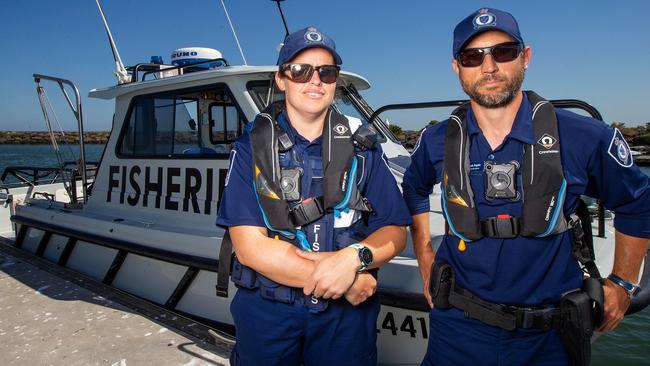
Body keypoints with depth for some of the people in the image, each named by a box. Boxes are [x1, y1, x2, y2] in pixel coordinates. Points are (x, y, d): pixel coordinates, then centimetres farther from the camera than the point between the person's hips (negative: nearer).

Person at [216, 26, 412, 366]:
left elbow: (394, 231, -1)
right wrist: (337, 279, -18)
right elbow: (249, 246, -14)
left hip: (347, 313, 2)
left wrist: (354, 257, -22)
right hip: (267, 311, -1)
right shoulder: (252, 147, -6)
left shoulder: (362, 147, 1)